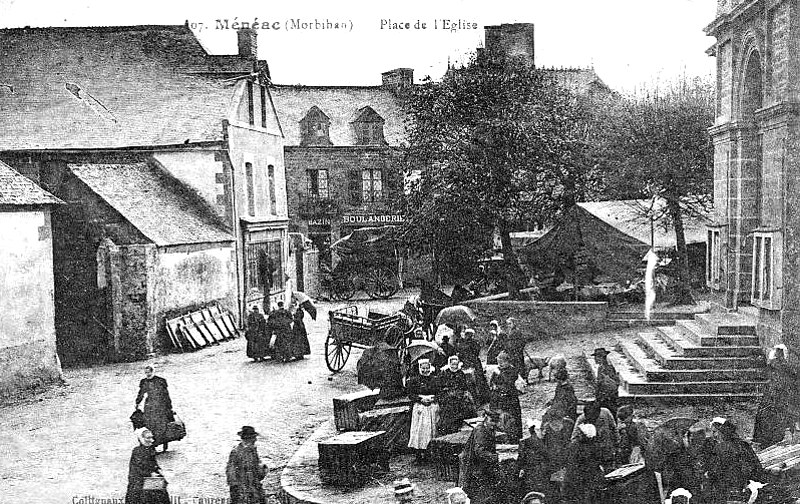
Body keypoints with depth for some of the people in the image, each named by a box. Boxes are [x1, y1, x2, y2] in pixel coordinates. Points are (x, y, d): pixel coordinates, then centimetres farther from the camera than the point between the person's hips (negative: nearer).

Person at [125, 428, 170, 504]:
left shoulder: (152, 448, 8)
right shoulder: (137, 450, -7)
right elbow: (138, 468, -9)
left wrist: (158, 469, 0)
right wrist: (150, 474, -15)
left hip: (152, 475, 4)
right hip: (139, 477, -4)